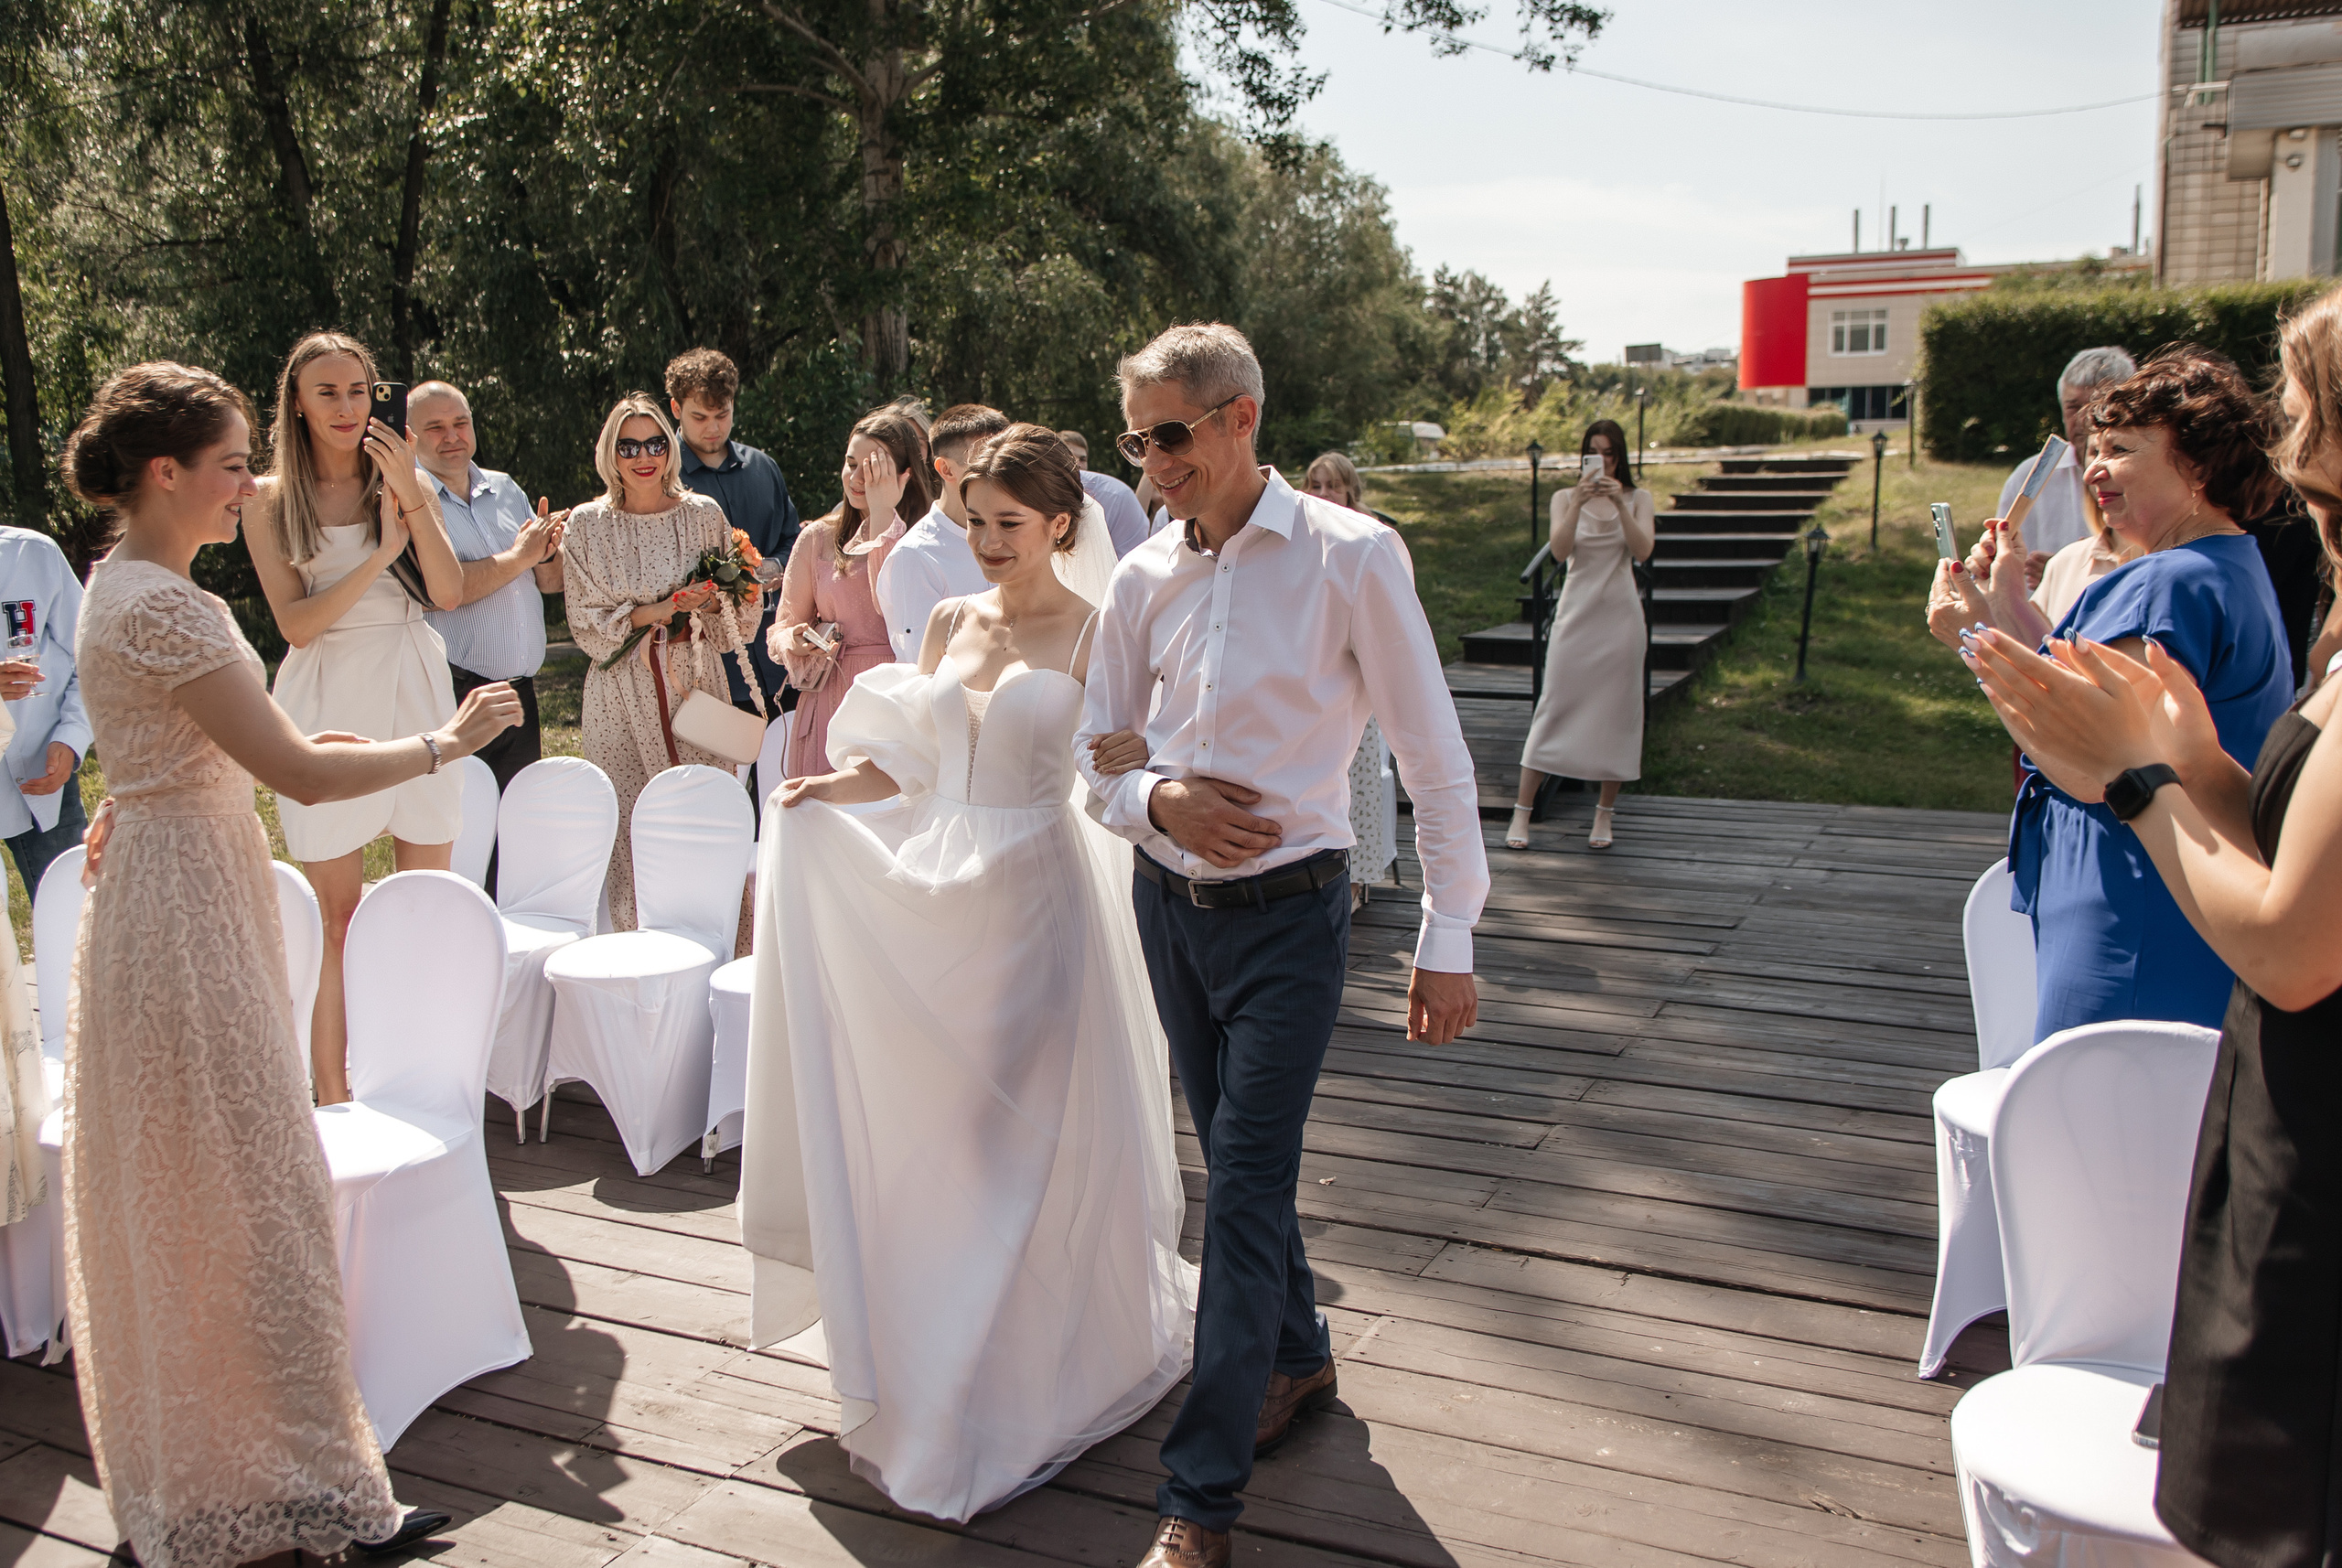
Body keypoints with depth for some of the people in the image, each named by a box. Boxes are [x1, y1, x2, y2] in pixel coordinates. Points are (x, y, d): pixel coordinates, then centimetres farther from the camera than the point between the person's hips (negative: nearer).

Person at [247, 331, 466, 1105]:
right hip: (327, 701, -2)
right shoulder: (272, 501, 2)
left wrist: (412, 498, -13)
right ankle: (332, 1094, 7)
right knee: (336, 912, 1)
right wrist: (380, 554, -13)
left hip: (411, 690, 2)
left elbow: (450, 594, -4)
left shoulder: (401, 481, 7)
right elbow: (297, 623, -6)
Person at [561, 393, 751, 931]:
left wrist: (711, 605, -11)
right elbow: (584, 621, 1)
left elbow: (737, 611, 10)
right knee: (629, 827, -4)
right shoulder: (588, 524, 4)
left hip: (695, 686, 1)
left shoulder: (703, 514, 6)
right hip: (623, 694, 0)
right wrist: (648, 613, -13)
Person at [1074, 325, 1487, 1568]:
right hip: (1169, 898, 6)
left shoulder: (1352, 557, -12)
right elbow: (1098, 750, 11)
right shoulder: (1143, 577, 3)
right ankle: (1297, 1360, 41)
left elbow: (1434, 757, -9)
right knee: (1237, 1164, 18)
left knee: (1247, 1187, -6)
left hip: (1286, 909, -5)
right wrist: (1157, 801, -12)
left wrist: (1446, 941, -10)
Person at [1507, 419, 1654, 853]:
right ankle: (1521, 813, -2)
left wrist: (1619, 503, -21)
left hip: (1620, 615, 1)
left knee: (1615, 711, 3)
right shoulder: (1566, 498, 5)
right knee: (1554, 707, -4)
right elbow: (1559, 550, -11)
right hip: (1576, 613, -1)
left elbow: (1643, 550, -10)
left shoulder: (1638, 499, 6)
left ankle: (1605, 813, 14)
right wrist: (1579, 502, -23)